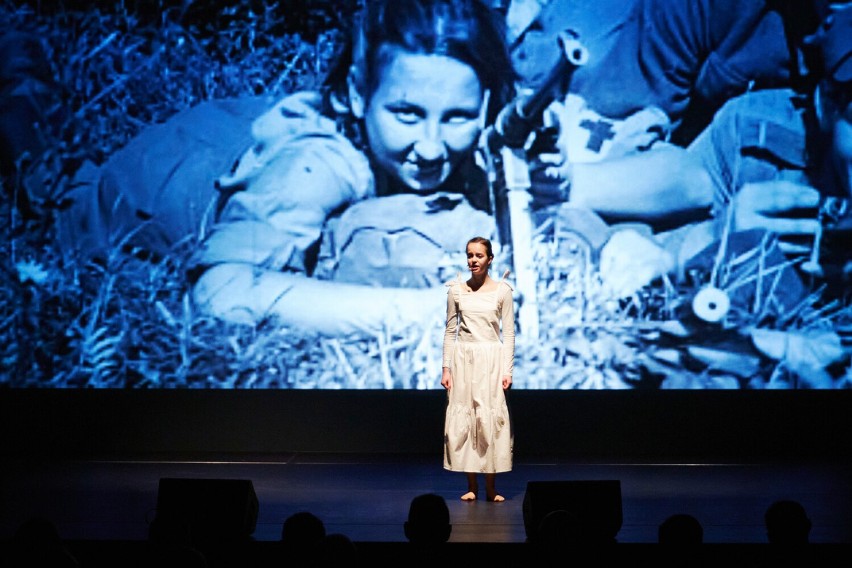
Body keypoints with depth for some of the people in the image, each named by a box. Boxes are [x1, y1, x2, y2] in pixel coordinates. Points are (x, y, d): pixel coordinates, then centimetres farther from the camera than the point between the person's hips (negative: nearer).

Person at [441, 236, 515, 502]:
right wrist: (446, 367, 2)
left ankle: (491, 487, 3)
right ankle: (471, 486, 8)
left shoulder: (502, 291, 0)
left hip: (491, 359, -2)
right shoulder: (456, 290, 5)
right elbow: (450, 330, 8)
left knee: (490, 418, -4)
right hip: (463, 359, 2)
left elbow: (509, 332, 1)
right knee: (463, 418, 1)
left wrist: (507, 370, -6)